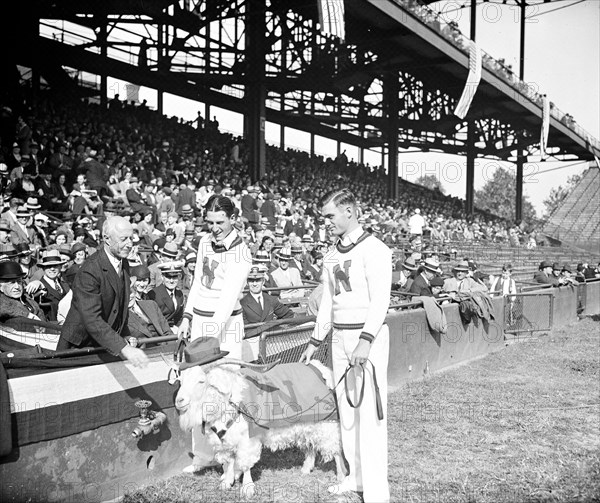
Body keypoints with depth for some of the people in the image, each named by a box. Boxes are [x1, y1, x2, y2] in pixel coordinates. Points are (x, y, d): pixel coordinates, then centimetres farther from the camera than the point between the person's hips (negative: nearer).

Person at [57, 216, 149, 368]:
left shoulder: (124, 263, 2)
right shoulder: (89, 272, -25)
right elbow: (92, 320, -32)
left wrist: (125, 335, 6)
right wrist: (123, 347, -39)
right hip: (80, 344, -7)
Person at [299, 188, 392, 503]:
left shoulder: (374, 249, -9)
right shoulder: (332, 254, 14)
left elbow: (380, 300, -17)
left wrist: (365, 341, -26)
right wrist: (315, 342, 21)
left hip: (368, 336, -8)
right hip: (339, 336, 8)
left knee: (369, 413, -5)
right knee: (345, 410, 13)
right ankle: (356, 476, 26)